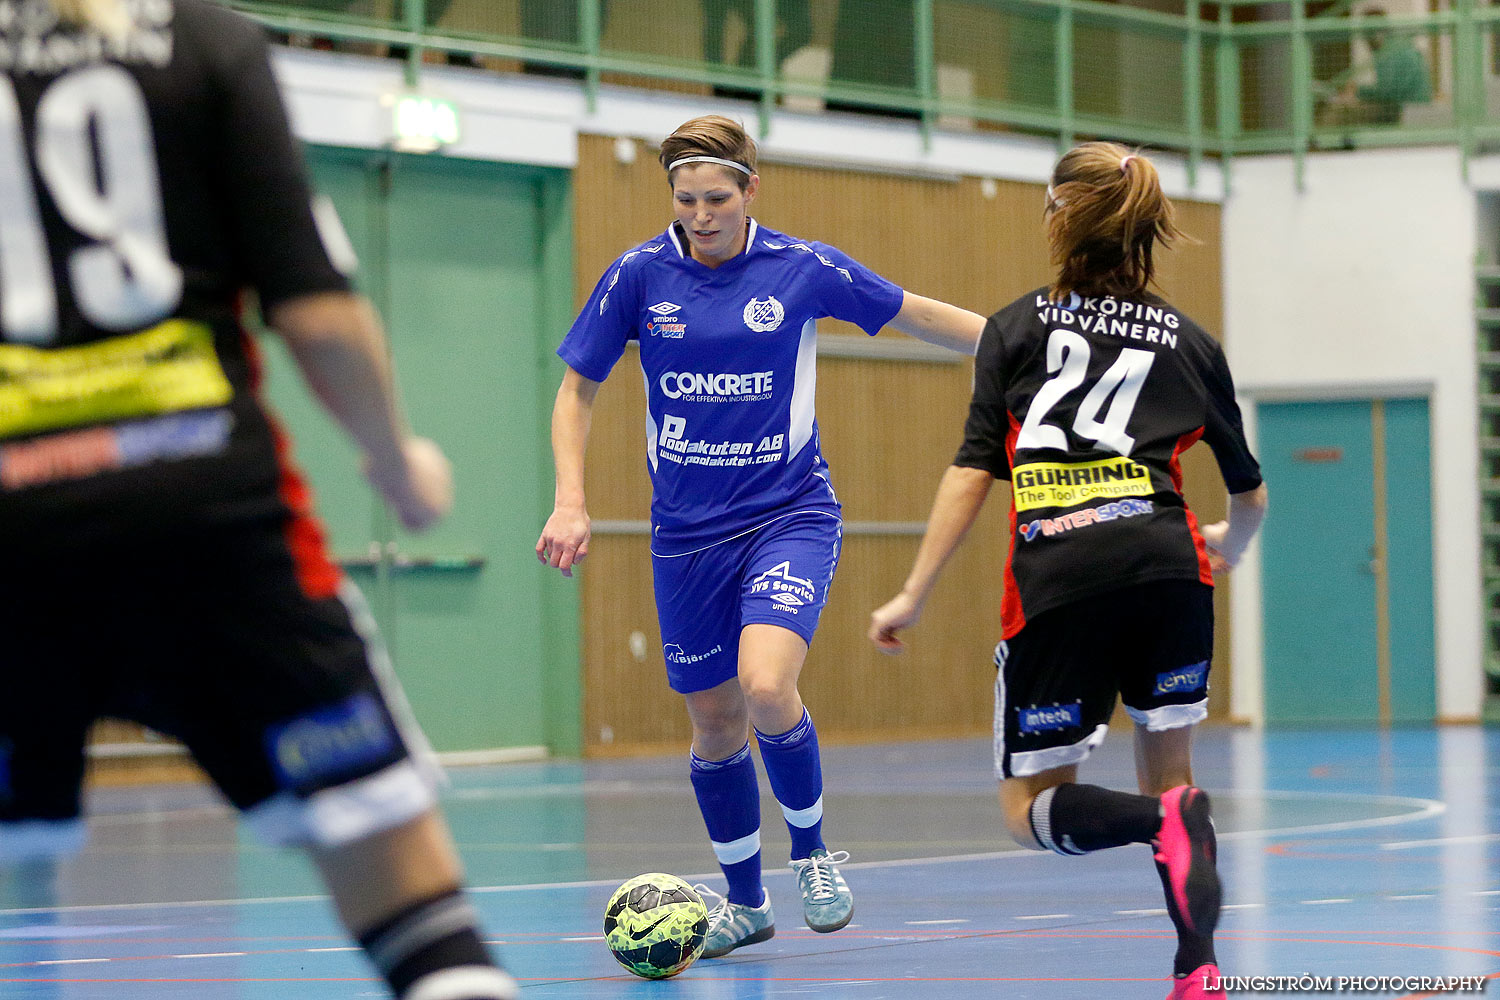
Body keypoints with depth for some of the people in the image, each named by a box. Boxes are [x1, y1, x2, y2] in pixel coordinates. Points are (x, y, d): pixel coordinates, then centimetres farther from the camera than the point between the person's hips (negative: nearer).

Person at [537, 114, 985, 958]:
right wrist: (571, 502, -5)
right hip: (687, 532, 2)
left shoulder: (804, 269, -7)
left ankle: (811, 847, 1)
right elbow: (579, 389, 6)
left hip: (790, 515, -2)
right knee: (715, 723, 7)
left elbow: (917, 315, 7)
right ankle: (745, 901, 28)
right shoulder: (639, 276, -4)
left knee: (766, 689, -25)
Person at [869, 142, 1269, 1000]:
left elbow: (973, 473, 4)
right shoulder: (1189, 342, 18)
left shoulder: (1016, 328, 13)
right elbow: (1250, 495, 25)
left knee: (1032, 807, 8)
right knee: (1169, 769, 17)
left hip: (1056, 577, -2)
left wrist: (914, 596, 6)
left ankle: (1165, 820, -23)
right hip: (1165, 562, 2)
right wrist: (1227, 546, 48)